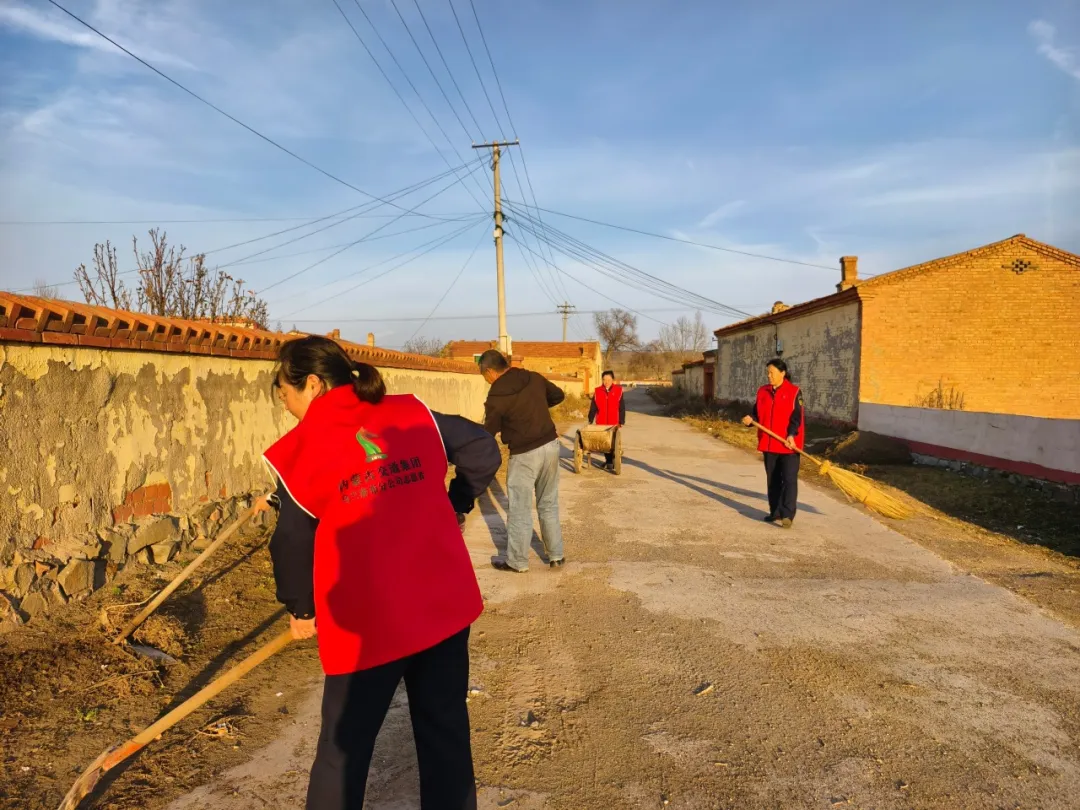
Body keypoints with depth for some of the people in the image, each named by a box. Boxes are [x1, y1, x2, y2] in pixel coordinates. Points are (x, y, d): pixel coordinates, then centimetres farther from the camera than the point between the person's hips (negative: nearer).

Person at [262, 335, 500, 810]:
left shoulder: (300, 450, -7)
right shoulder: (413, 414, 2)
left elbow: (293, 544, -1)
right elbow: (484, 451, 9)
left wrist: (300, 610, 16)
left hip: (367, 621, -4)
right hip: (447, 604, 4)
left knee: (344, 750, 16)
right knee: (446, 732, 19)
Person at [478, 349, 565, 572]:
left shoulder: (497, 396, -14)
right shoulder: (534, 378, 2)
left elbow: (488, 433, -4)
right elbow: (558, 395, 18)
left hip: (524, 454, -6)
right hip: (550, 445, 6)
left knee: (519, 509, 7)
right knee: (549, 504, 16)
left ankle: (517, 561, 17)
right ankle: (556, 556, 23)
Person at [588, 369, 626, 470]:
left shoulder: (618, 390, -3)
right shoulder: (597, 392, 1)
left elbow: (622, 408, -1)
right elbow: (593, 408, 3)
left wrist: (622, 421, -4)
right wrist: (590, 421, 1)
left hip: (614, 423, -2)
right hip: (601, 423, 2)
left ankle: (613, 461, 13)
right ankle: (608, 460, 21)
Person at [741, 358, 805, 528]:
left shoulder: (794, 392, -6)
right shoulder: (763, 391, 9)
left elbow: (797, 417, -12)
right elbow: (758, 413, 12)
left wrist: (791, 435, -25)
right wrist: (750, 419, -10)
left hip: (789, 444, -6)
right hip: (769, 444, 6)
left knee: (789, 479, -7)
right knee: (773, 480, 13)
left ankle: (788, 515, -8)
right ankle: (776, 512, 23)